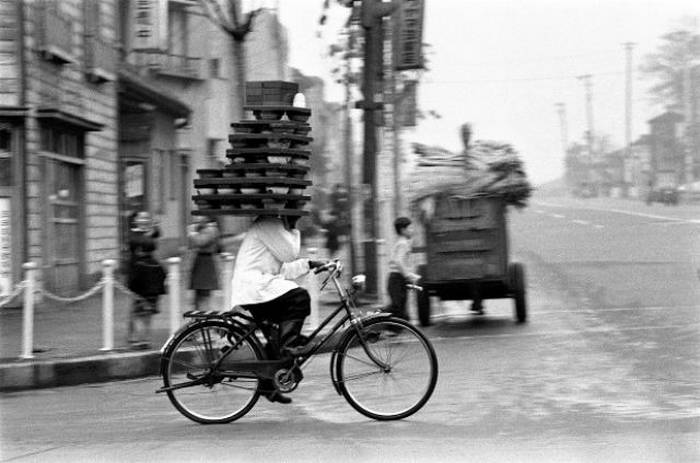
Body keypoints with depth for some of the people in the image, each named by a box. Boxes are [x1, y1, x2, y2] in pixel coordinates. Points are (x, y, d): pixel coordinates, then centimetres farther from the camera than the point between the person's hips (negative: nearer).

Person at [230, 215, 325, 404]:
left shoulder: (275, 227, 23)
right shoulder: (269, 224, -9)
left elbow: (283, 269, 20)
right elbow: (289, 254, -13)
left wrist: (310, 264, 12)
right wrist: (293, 232, 1)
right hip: (254, 287, -11)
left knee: (277, 337, 14)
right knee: (299, 297, -25)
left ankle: (268, 385, 21)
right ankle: (287, 346, -22)